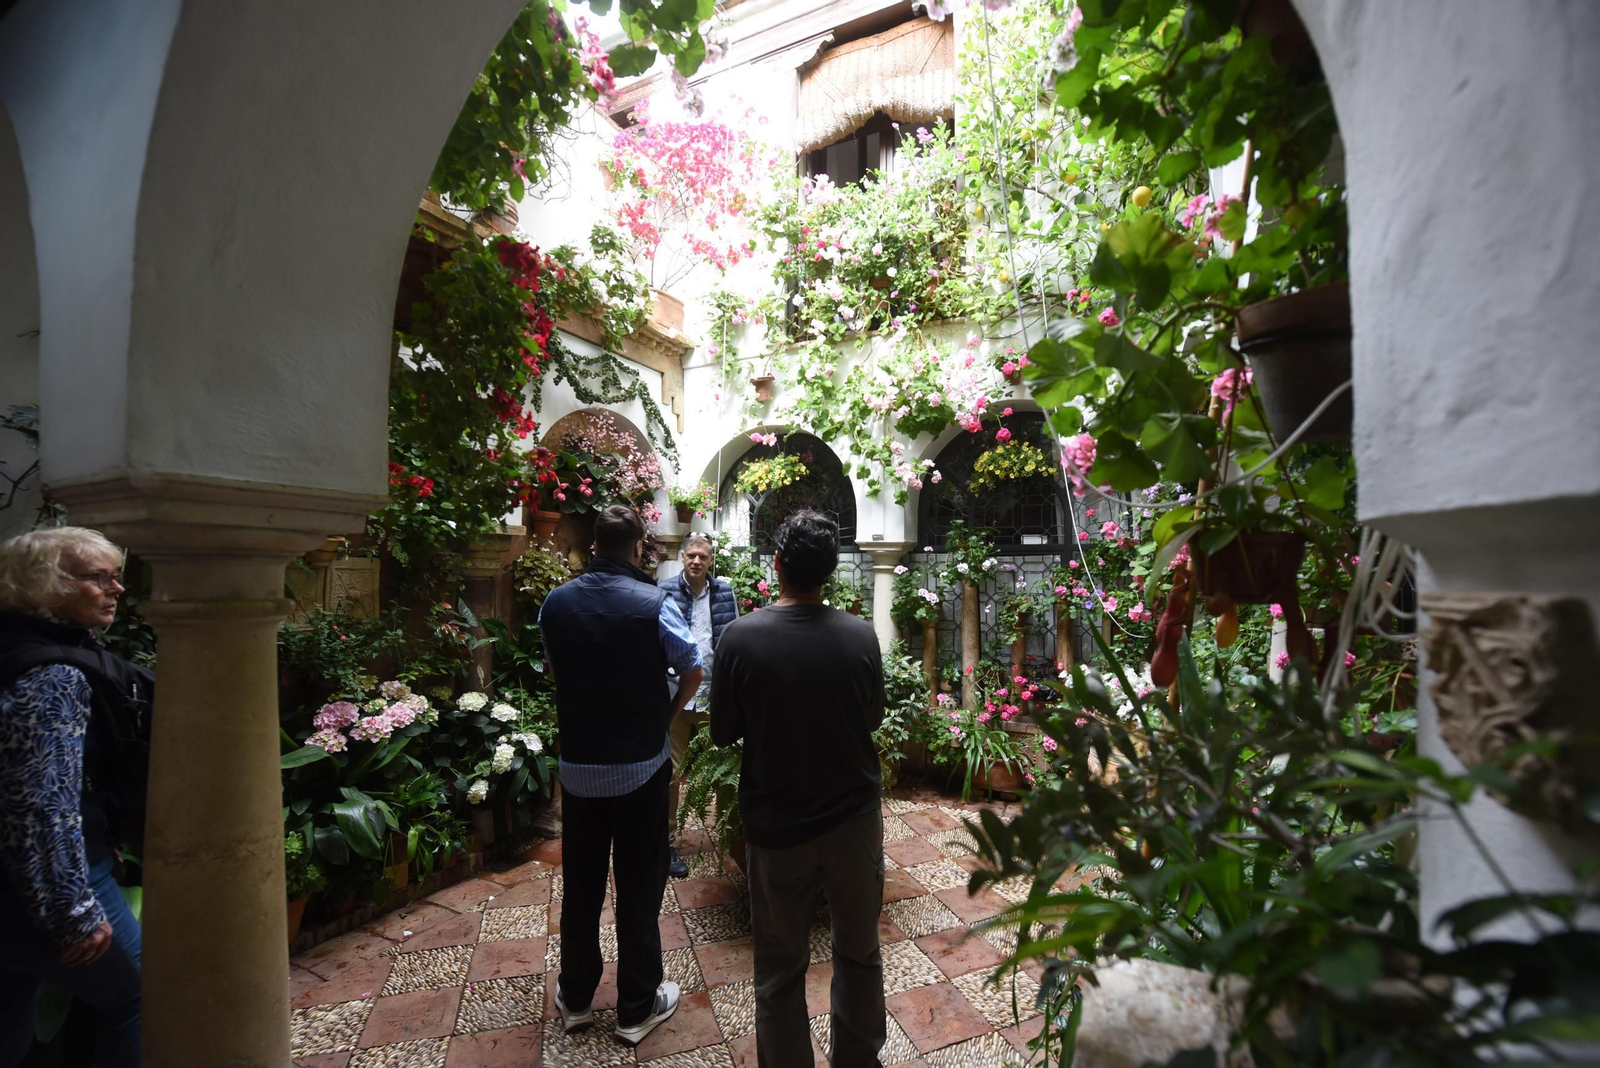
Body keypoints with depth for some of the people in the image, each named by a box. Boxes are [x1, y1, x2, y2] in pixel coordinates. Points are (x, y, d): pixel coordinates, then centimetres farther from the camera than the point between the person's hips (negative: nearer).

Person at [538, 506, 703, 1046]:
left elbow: (556, 671, 8)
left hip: (578, 763, 4)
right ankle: (638, 1008, 27)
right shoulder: (655, 603, -17)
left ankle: (576, 997, 37)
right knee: (639, 886, 11)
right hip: (641, 764, -3)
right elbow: (693, 671, -9)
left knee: (580, 882, 19)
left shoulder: (556, 602, -5)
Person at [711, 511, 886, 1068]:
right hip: (855, 819, 2)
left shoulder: (741, 636, -19)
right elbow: (873, 718, 1)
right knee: (859, 955, 24)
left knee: (780, 969, 19)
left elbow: (723, 733, -8)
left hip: (776, 827, -2)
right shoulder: (860, 635, -13)